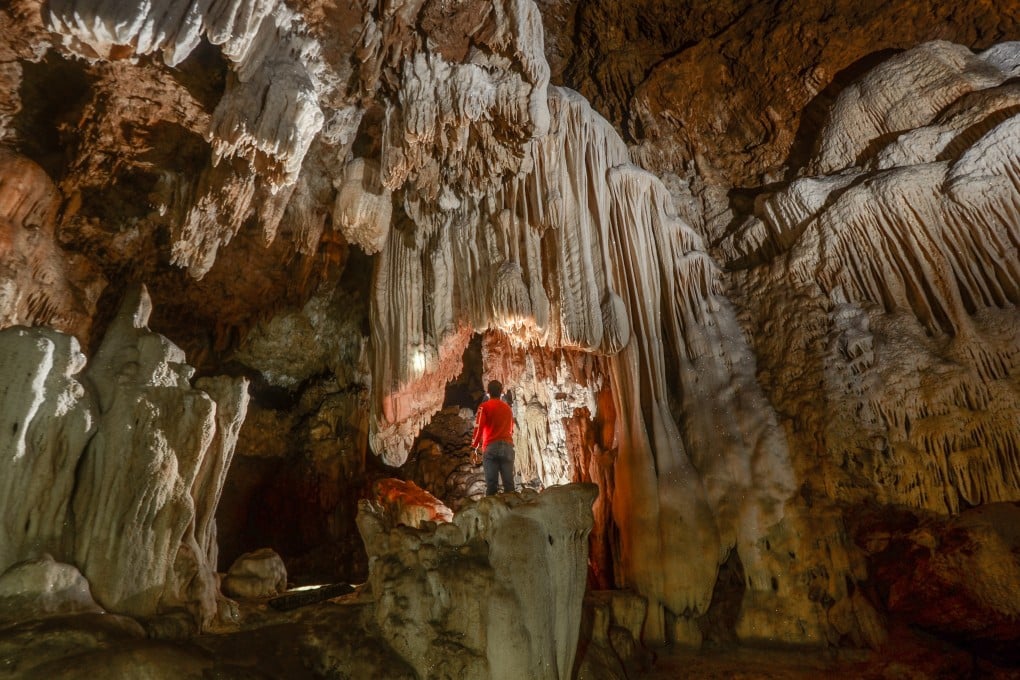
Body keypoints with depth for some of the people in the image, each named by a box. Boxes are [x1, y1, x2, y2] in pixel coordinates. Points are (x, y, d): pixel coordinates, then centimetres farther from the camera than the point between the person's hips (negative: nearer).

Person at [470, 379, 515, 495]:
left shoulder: (484, 406, 5)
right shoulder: (508, 408, 20)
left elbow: (479, 427, -6)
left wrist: (474, 448, -6)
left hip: (491, 447, -3)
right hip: (508, 447, 4)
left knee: (491, 484, -7)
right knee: (509, 483, 0)